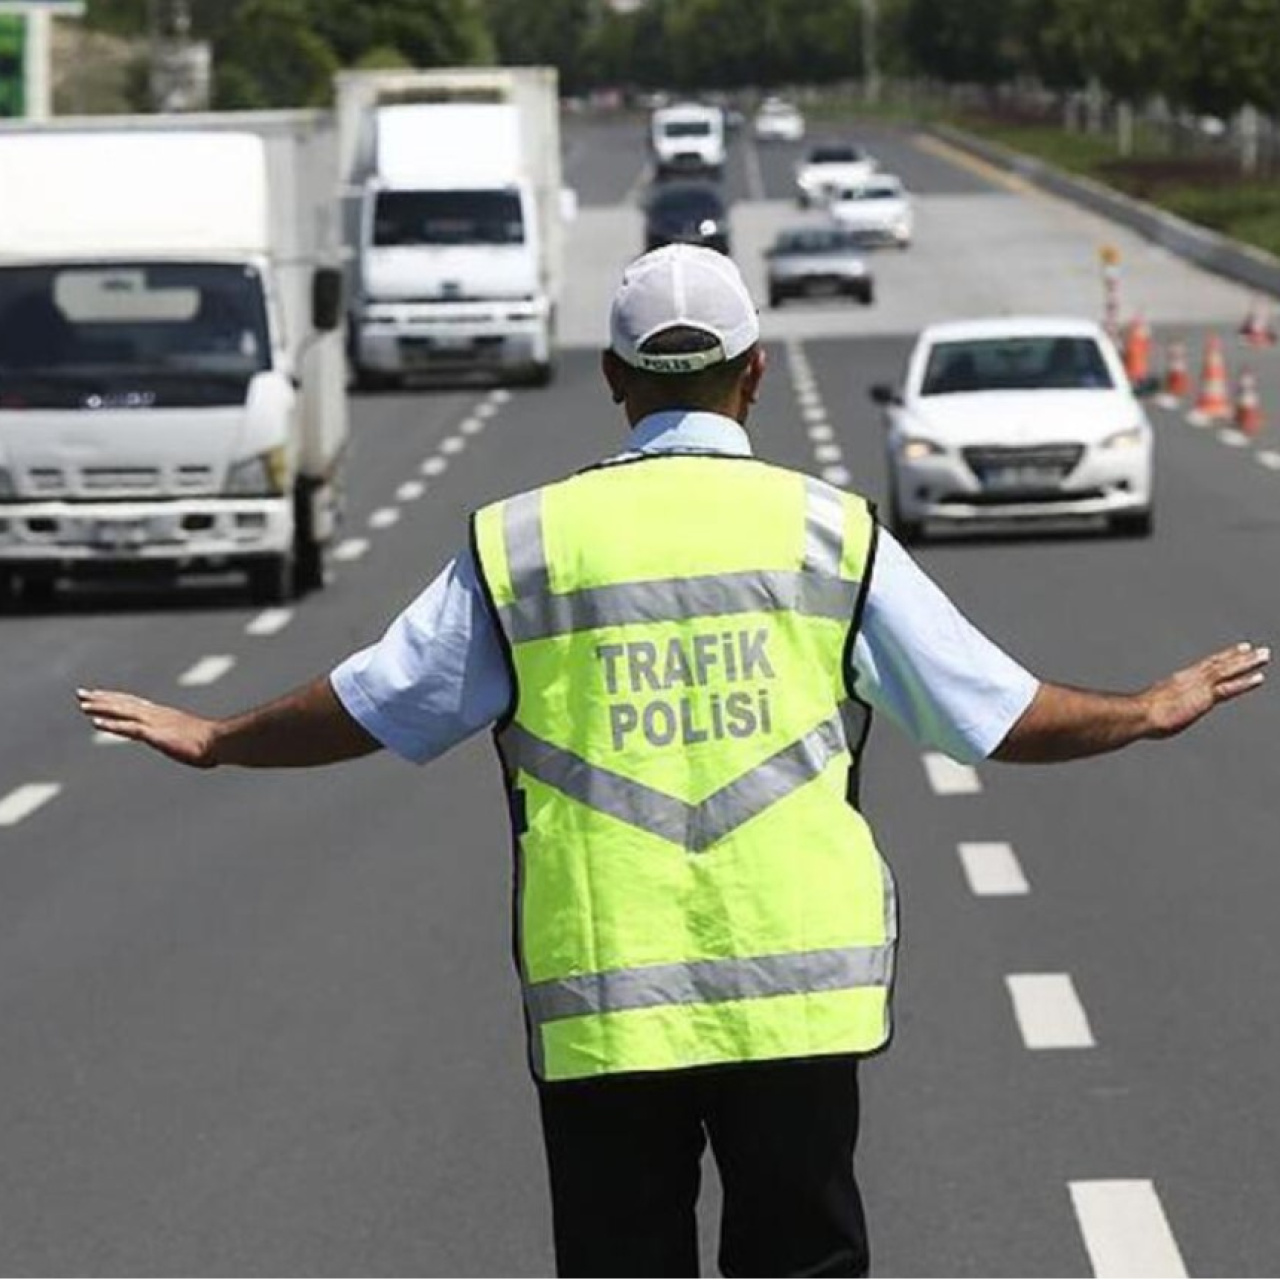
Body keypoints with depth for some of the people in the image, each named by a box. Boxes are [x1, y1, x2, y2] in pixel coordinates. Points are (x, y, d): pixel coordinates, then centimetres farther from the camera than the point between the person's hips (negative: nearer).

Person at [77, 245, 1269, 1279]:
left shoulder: (522, 542, 2)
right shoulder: (830, 532, 2)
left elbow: (368, 707, 10)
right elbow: (996, 712, 6)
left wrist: (212, 741, 28)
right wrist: (1149, 712, 24)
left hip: (598, 1007, 0)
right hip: (796, 995, 0)